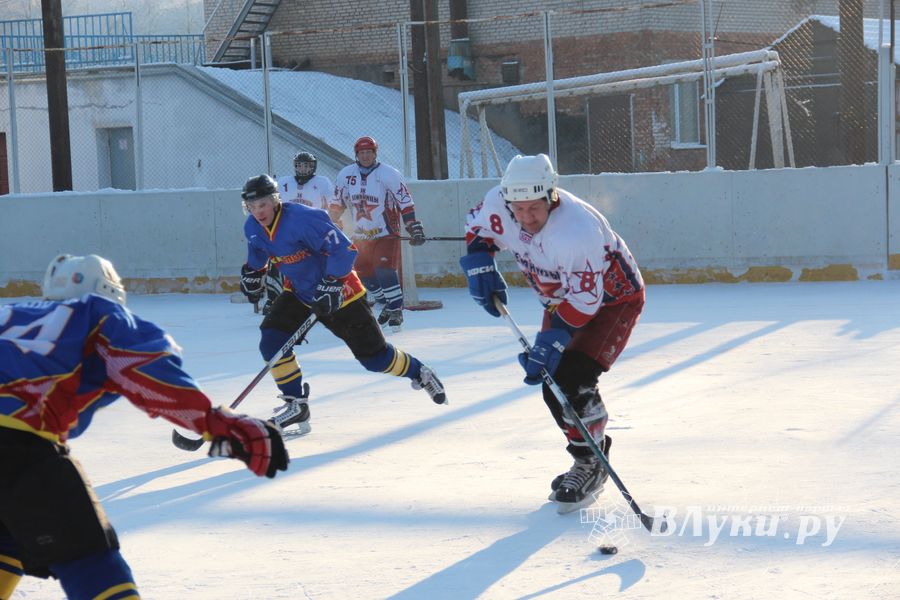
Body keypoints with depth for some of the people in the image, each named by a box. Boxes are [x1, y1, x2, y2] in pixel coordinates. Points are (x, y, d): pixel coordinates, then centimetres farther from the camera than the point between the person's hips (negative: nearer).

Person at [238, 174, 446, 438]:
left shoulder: (303, 219, -30)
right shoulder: (253, 229, -6)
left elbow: (343, 249, -30)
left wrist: (330, 286, -34)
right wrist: (251, 274, 18)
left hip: (338, 291, -7)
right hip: (299, 292, 7)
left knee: (373, 355, 0)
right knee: (271, 340, -13)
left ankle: (417, 372, 28)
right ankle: (296, 406, -3)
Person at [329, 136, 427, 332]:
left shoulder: (389, 175, -13)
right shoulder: (345, 175, 0)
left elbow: (406, 204, -11)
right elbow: (337, 205, 12)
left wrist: (415, 229, -15)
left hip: (386, 233, -5)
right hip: (361, 234, 5)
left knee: (385, 270, -19)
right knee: (364, 272, 9)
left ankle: (396, 311, -8)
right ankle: (387, 304, 28)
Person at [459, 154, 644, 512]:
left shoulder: (576, 231, -40)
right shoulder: (500, 204, -20)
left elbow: (585, 300, -35)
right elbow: (478, 226, 4)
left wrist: (551, 343, -38)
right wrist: (479, 263, -12)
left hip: (613, 297, -8)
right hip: (562, 297, 8)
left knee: (572, 379, -21)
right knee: (551, 385, 3)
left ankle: (590, 466, -6)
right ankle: (590, 456, 21)